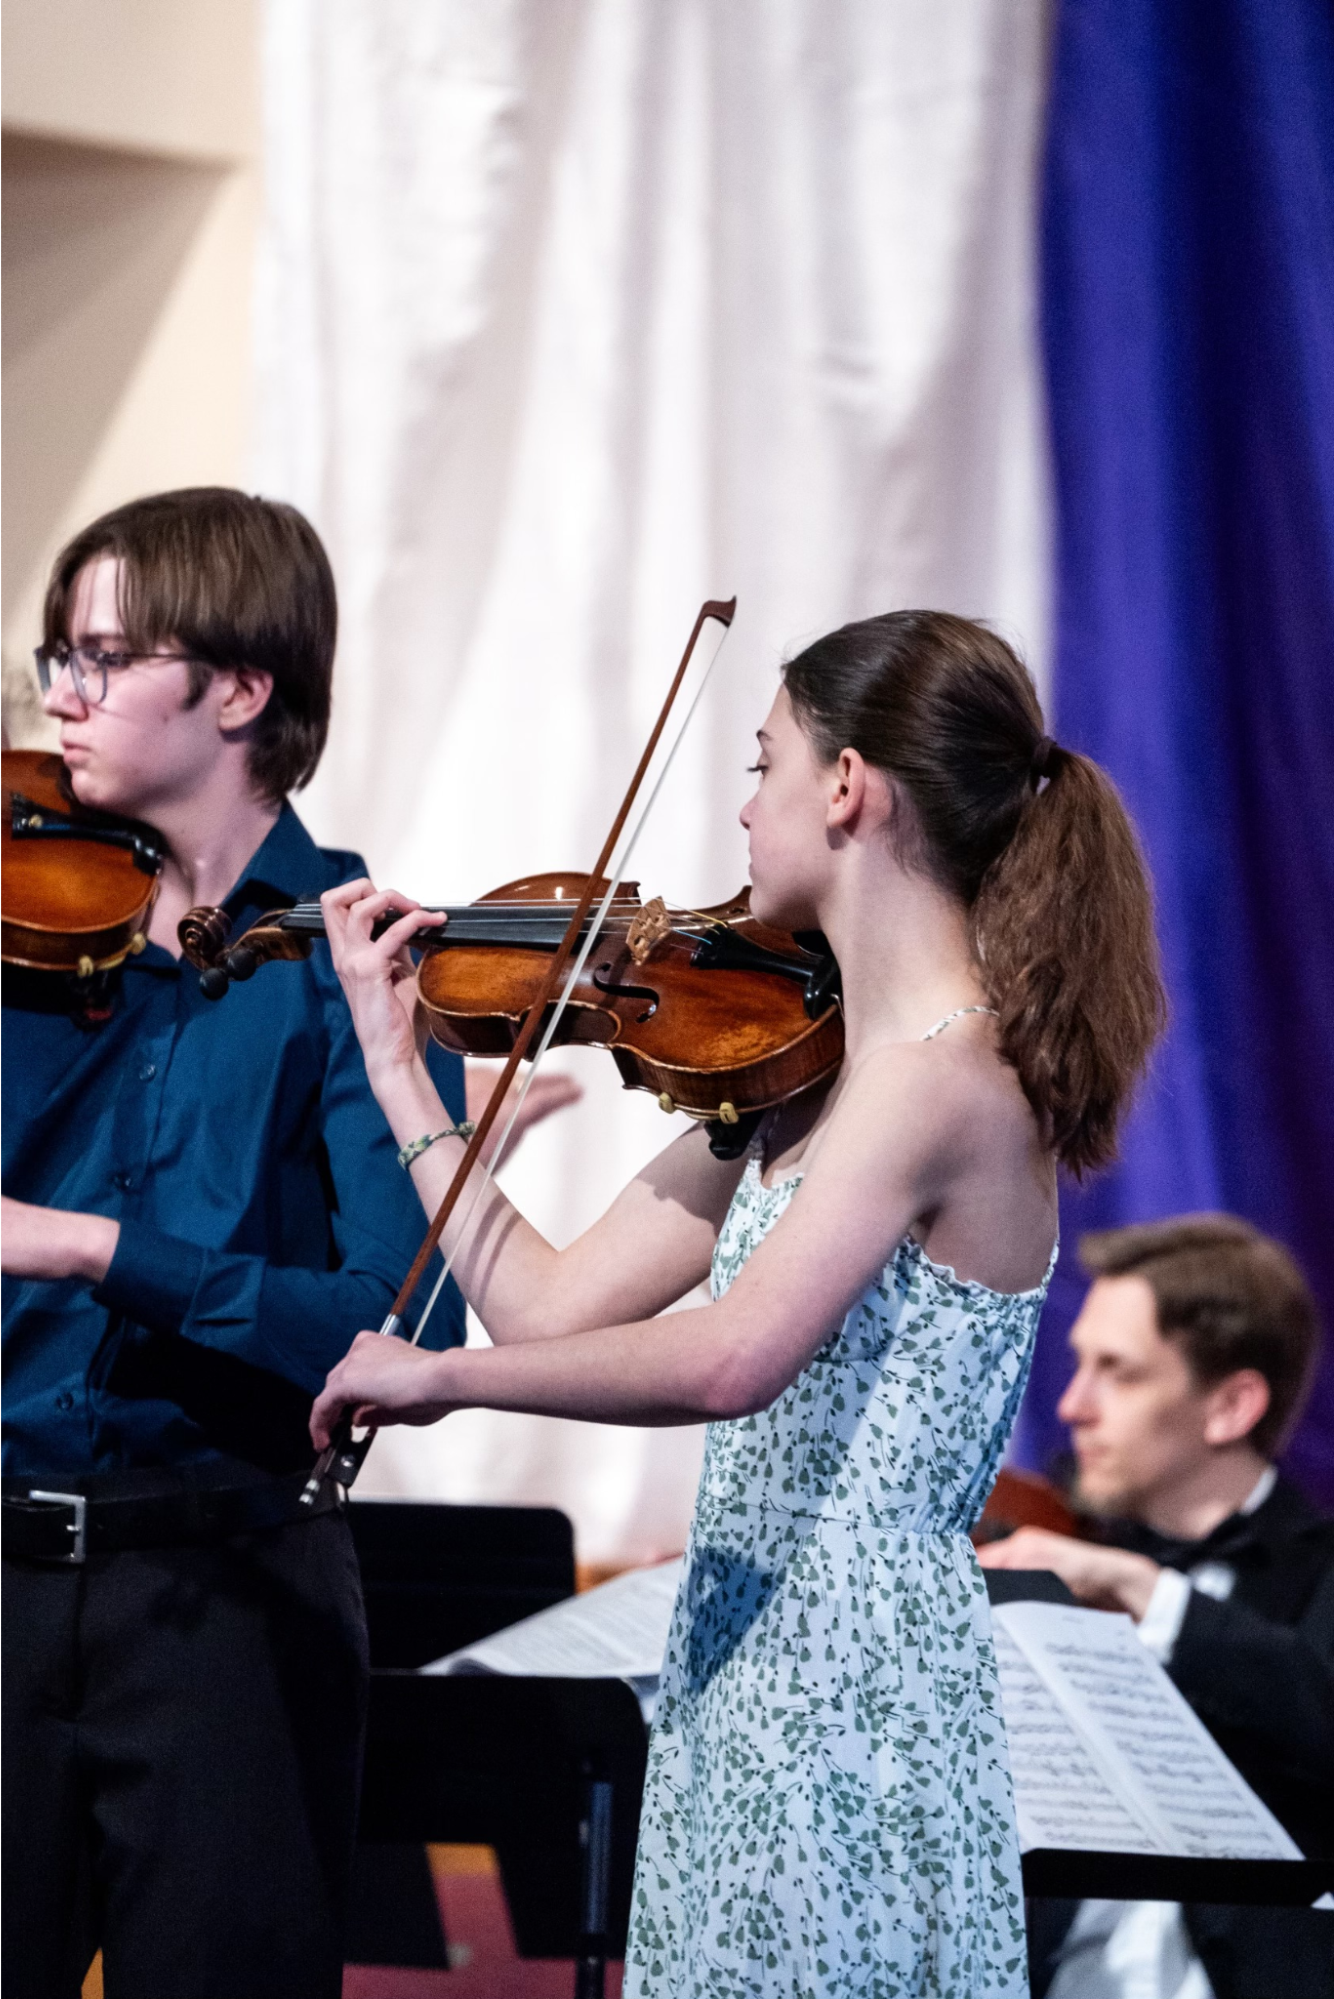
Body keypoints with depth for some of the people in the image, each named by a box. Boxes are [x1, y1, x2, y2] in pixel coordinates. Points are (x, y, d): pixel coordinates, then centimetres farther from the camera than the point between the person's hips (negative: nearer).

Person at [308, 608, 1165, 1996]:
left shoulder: (946, 1074, -16)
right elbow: (548, 1307, 11)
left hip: (849, 1678, -9)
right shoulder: (804, 1074, 12)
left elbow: (731, 1359, -30)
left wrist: (437, 1373, -19)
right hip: (739, 1668, 9)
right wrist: (389, 1052, 18)